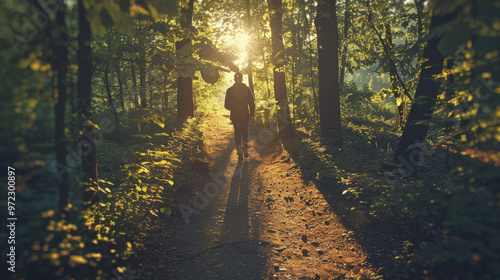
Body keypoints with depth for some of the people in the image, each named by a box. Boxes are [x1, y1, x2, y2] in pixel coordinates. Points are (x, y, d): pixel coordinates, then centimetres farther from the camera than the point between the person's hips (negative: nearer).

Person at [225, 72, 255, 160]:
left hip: (235, 116, -1)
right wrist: (252, 113, 12)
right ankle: (245, 149, -1)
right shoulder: (247, 89, -4)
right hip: (245, 115, 1)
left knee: (237, 134, 10)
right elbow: (252, 103, -4)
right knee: (245, 132, 19)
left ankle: (240, 153, 8)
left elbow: (226, 105, -3)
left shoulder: (229, 90, -6)